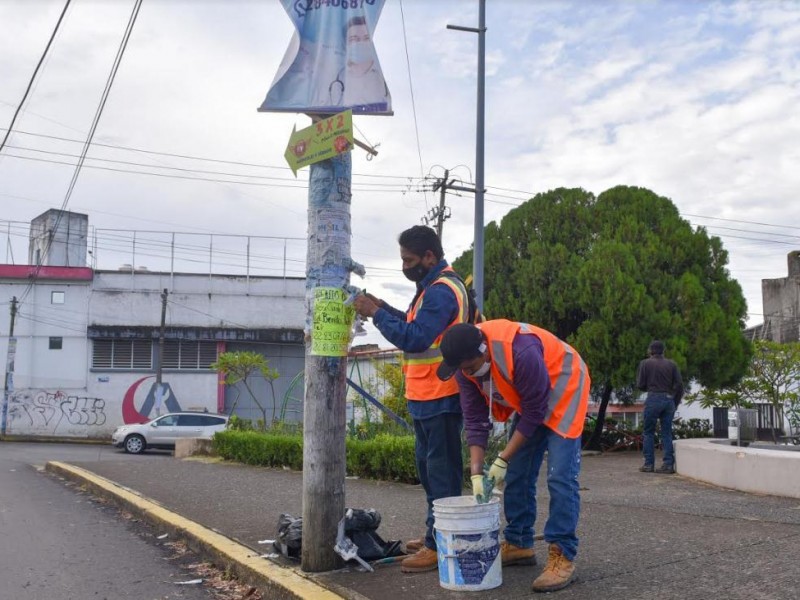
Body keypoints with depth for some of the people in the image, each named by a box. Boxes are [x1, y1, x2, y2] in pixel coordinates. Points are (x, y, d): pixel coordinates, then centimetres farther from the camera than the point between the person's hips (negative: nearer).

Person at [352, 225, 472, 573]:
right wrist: (382, 308, 5)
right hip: (426, 397, 11)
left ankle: (441, 547, 1)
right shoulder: (433, 286, 15)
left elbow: (415, 338, -26)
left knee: (441, 473, -5)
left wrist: (377, 315, -18)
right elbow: (416, 325, 16)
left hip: (439, 399, -11)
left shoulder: (442, 291, -19)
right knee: (428, 467, 19)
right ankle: (435, 534, 30)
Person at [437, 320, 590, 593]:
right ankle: (519, 544, 18)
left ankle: (562, 556, -10)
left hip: (562, 391, -7)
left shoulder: (521, 352, -39)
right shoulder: (465, 362, -17)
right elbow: (475, 419, -11)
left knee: (559, 477, -15)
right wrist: (476, 472, -17)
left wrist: (502, 460, -22)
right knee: (517, 475, 6)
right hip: (528, 400, 7)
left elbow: (535, 411, -28)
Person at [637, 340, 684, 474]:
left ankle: (649, 464, 3)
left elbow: (640, 385, 0)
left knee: (649, 433, 6)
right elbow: (679, 385, 4)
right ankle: (668, 464, 3)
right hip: (669, 399, 3)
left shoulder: (645, 363, 0)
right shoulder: (671, 364, 8)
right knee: (667, 433, 7)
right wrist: (675, 403, 12)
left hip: (653, 399, -3)